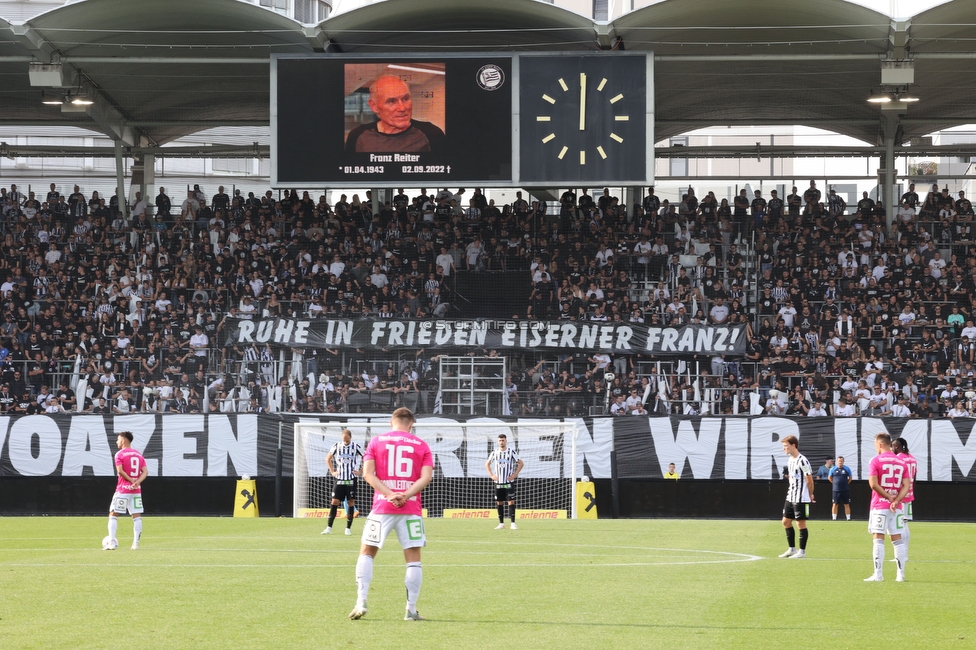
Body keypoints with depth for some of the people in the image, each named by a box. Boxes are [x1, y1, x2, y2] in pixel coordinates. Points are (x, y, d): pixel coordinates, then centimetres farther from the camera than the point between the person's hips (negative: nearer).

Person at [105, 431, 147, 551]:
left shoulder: (119, 455, -5)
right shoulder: (139, 455, 12)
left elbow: (120, 471, -18)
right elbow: (145, 471, 3)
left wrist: (131, 480, -9)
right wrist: (137, 482, -10)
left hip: (122, 490, -5)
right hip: (136, 491, 5)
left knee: (113, 515, 3)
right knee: (137, 516, 6)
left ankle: (112, 542, -5)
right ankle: (136, 544, 1)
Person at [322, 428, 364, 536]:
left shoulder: (356, 447, -4)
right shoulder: (336, 446, 1)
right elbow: (328, 459, 16)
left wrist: (361, 472, 0)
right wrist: (332, 471, 8)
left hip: (351, 480, -1)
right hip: (339, 479, 1)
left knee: (350, 503, -1)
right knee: (334, 502, -4)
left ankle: (348, 528, 6)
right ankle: (329, 528, -3)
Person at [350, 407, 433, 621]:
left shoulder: (376, 442, 8)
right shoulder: (422, 446, 8)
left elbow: (367, 473, -4)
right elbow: (426, 477, -6)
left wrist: (389, 494, -12)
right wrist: (406, 495, -13)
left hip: (382, 507, 0)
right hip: (411, 508, 0)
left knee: (367, 552, 10)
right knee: (413, 558, 5)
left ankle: (361, 602, -1)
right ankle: (411, 610, 3)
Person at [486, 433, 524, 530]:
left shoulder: (512, 452, -2)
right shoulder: (494, 453, 7)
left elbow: (521, 463, 1)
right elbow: (487, 464, 19)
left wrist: (514, 475, -6)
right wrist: (491, 475, 7)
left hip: (509, 481, -3)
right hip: (498, 482, 3)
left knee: (511, 501, -8)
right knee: (499, 502, 3)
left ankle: (513, 523, -8)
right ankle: (501, 524, 9)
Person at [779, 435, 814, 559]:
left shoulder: (802, 461, -17)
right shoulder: (790, 460, 12)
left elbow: (809, 480, -12)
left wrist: (810, 495, -4)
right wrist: (788, 475, 6)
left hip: (801, 498, -10)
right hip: (790, 497, 10)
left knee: (801, 523, -3)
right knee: (786, 522, 12)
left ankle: (802, 551, 4)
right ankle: (792, 549, 22)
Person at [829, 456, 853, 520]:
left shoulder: (847, 469, 3)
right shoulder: (833, 469, 3)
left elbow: (850, 478, 13)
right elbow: (830, 478, 15)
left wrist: (846, 483, 8)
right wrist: (835, 483, 10)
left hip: (845, 490, 0)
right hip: (836, 490, 0)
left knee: (847, 504, 1)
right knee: (835, 504, 1)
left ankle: (848, 518, 4)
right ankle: (834, 518, 5)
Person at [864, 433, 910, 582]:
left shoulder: (875, 461, -6)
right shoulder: (901, 462, 9)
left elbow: (873, 484, -14)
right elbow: (906, 486, 2)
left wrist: (890, 497, -8)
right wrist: (896, 501, -8)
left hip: (879, 506, -4)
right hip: (896, 507, 4)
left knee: (878, 539, -3)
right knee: (897, 539, 8)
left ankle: (878, 574, -5)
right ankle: (901, 574, 6)